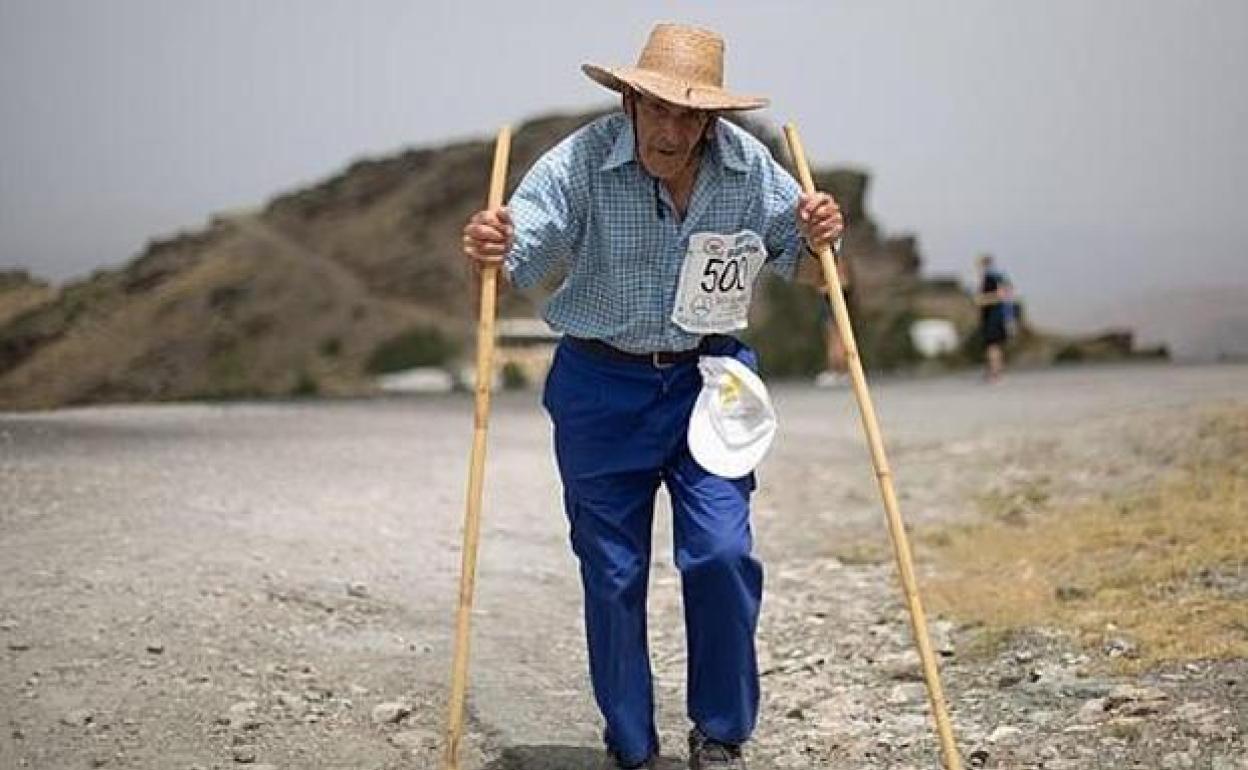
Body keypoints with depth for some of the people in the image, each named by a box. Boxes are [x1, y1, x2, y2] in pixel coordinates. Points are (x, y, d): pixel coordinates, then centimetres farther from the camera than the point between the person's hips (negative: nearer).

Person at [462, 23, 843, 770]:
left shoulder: (747, 165, -8)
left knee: (723, 555, -8)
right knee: (613, 574, 6)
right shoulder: (581, 163, -18)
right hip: (602, 387, -1)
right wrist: (488, 250, -49)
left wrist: (821, 238, -20)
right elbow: (515, 255, -26)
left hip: (707, 381, 2)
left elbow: (806, 267, 3)